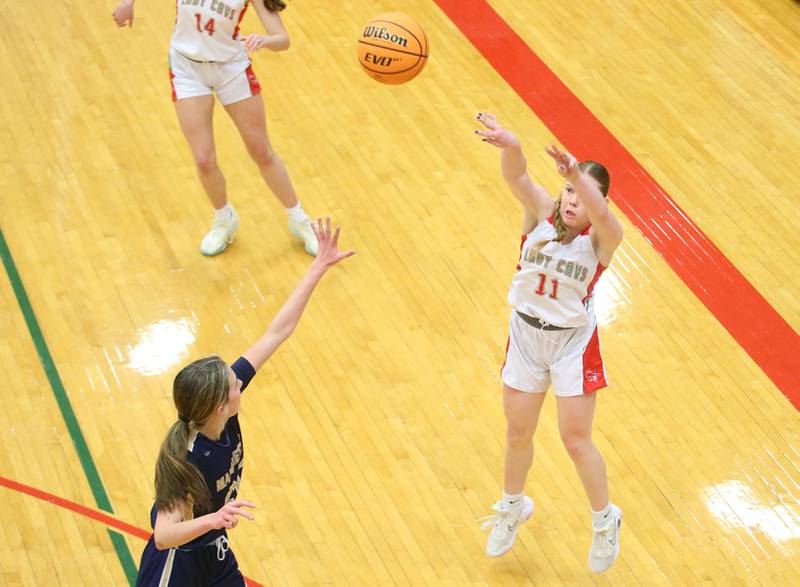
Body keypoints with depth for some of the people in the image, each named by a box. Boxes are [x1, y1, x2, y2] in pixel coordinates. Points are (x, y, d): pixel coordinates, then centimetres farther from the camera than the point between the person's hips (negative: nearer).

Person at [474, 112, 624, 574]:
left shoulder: (602, 237, -20)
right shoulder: (542, 211, -13)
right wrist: (511, 147, -58)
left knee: (577, 441, 4)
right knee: (518, 434, 16)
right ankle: (513, 507, 44)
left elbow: (600, 215, -46)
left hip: (574, 342, -3)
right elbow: (517, 178, -34)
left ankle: (605, 522, 30)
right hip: (526, 333, 3)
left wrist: (577, 174, -66)